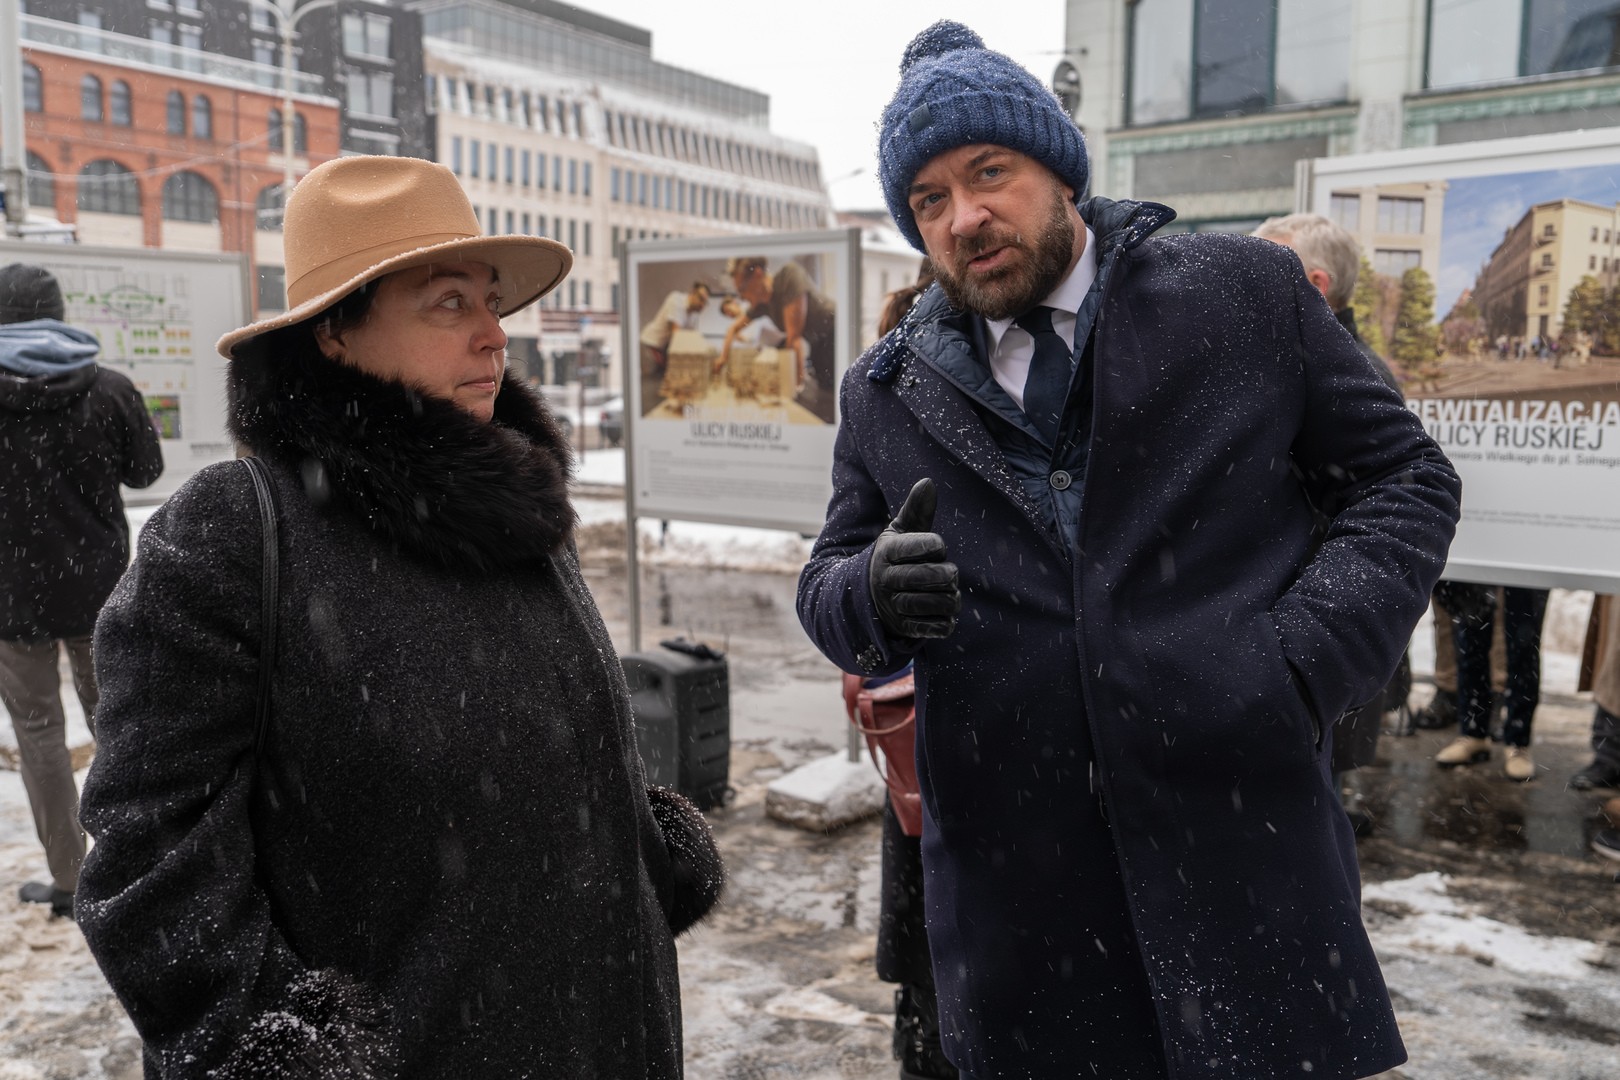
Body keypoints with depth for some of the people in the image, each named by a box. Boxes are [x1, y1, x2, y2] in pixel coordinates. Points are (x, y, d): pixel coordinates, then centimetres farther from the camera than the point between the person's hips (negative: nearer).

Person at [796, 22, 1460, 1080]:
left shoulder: (1248, 291, 1)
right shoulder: (886, 392, 7)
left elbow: (1405, 475, 5)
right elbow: (826, 584, 10)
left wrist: (1305, 661, -11)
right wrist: (877, 595, -16)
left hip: (1243, 835, -1)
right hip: (1010, 871, 2)